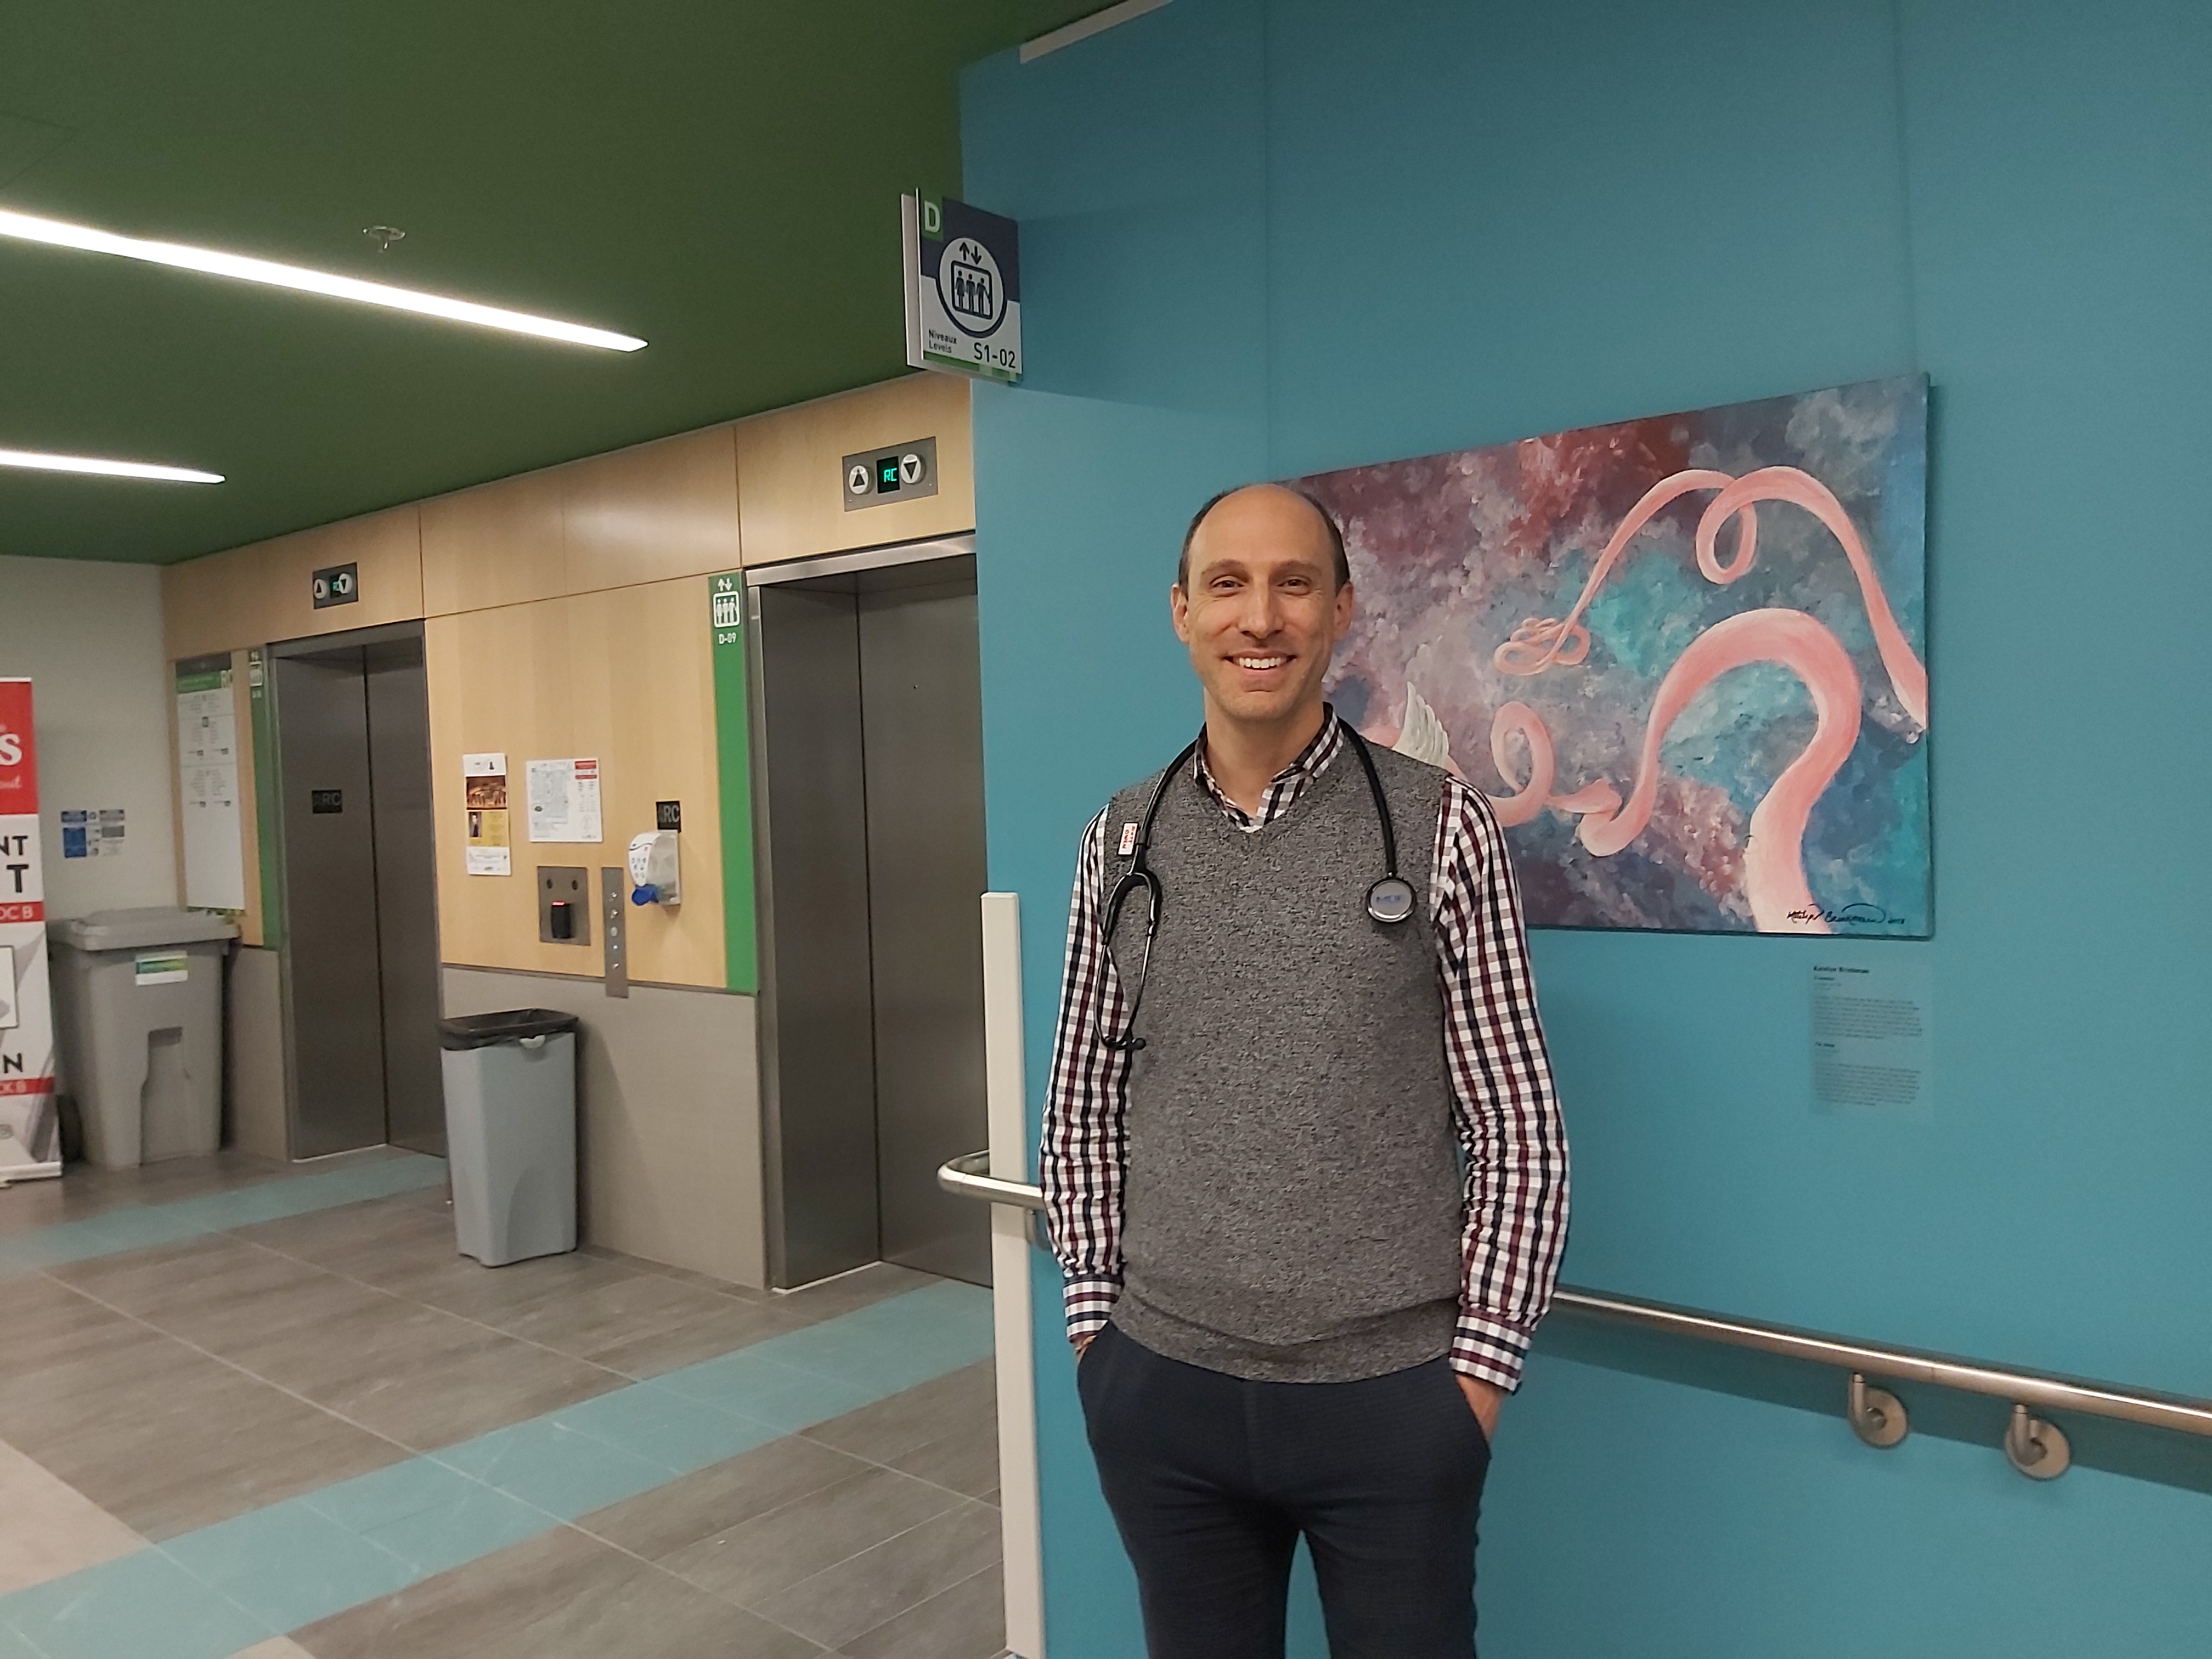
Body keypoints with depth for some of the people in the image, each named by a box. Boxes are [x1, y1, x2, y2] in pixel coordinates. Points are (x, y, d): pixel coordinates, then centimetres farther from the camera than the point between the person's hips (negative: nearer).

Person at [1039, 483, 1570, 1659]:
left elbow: (1516, 1130, -5)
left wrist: (1478, 1366, -6)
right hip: (1162, 1387, 3)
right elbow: (1082, 1108, 7)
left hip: (1390, 1395, -2)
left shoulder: (1439, 825, -7)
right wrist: (1093, 1318, 4)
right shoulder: (1122, 840, 1)